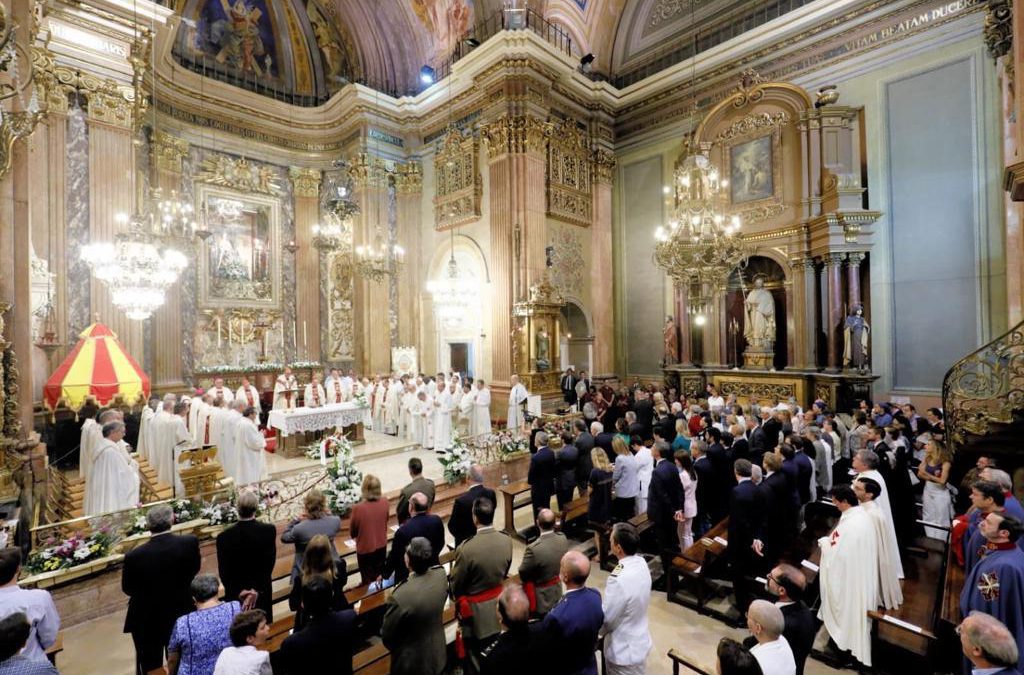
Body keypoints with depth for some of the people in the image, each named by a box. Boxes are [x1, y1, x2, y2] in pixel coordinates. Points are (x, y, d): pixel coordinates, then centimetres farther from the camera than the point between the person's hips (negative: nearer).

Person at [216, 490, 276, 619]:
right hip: (262, 594, 1)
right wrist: (258, 589, -3)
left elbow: (223, 573, -10)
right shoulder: (269, 530, -16)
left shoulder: (224, 537, -17)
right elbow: (270, 564, -11)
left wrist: (238, 592, 0)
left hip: (236, 596, 0)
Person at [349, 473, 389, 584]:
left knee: (368, 581, 19)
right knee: (379, 577, 26)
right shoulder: (385, 503, -16)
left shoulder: (358, 508, -27)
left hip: (365, 549, -3)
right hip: (381, 546, 4)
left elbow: (352, 533, -11)